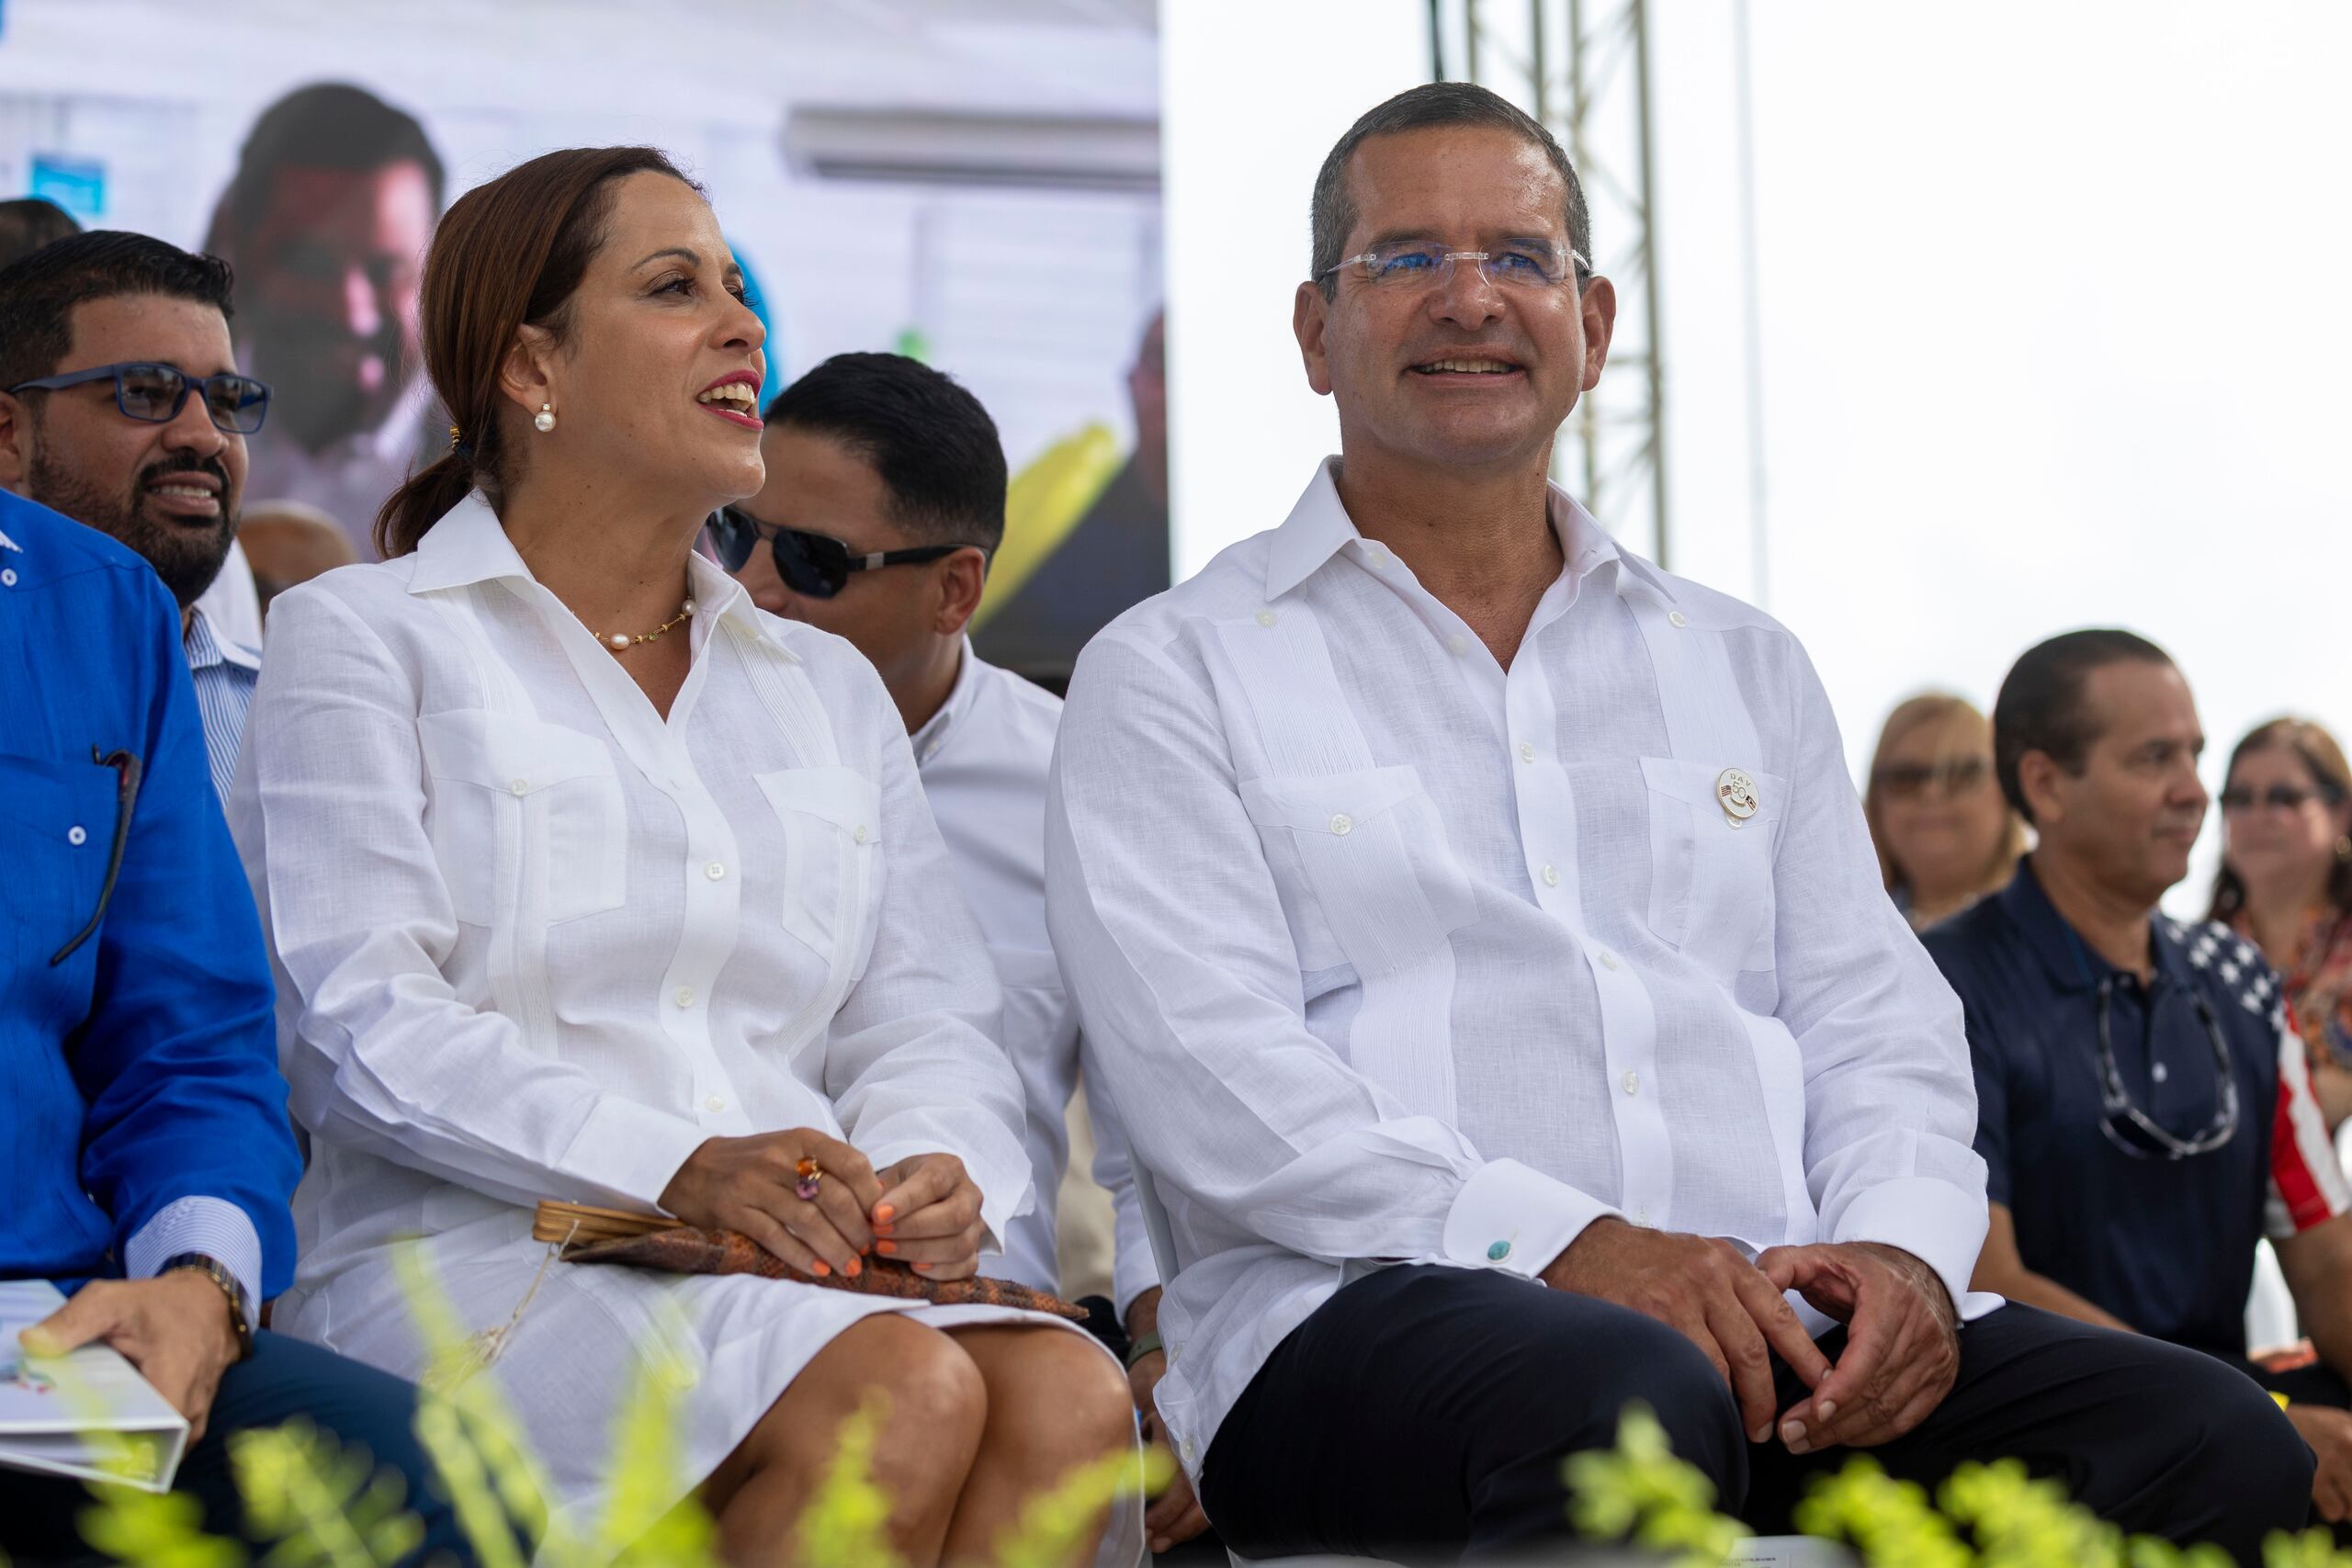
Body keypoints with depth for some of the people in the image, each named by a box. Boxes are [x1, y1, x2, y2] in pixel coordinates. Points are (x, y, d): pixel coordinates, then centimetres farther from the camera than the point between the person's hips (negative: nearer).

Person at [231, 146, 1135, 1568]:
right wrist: (680, 1170, -20)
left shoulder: (828, 687, 28)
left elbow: (928, 1023, 17)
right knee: (904, 1395, -35)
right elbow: (367, 1024, -5)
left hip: (816, 1263, 5)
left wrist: (937, 1176, -10)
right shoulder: (362, 637, 10)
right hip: (473, 1261, -5)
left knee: (1071, 1396, -30)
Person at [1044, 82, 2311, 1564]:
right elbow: (1212, 1076, -5)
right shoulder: (1174, 675, 10)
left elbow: (1875, 1019, 18)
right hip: (1373, 1308, -4)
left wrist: (1902, 1244, -6)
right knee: (1630, 1403, -40)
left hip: (1783, 1328, 5)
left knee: (2216, 1438, -21)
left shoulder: (1744, 667, 26)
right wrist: (1567, 1247, -18)